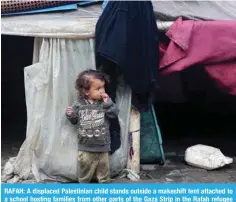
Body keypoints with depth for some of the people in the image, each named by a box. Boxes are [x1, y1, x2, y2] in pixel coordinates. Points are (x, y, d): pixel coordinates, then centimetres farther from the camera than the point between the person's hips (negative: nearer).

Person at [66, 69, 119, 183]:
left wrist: (108, 103, -23)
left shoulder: (105, 102, -5)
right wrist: (70, 115, -16)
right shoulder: (79, 104, -6)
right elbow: (75, 120, 3)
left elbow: (115, 114, -13)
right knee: (85, 170, 13)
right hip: (85, 146, 0)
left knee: (104, 170, 12)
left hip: (102, 146, 0)